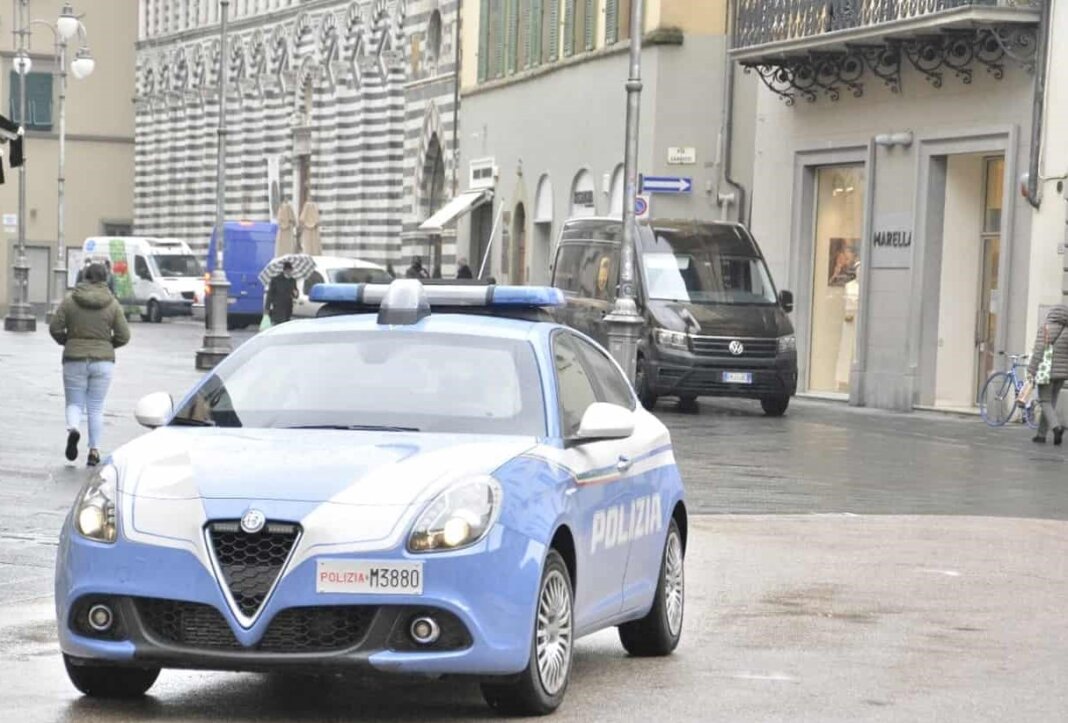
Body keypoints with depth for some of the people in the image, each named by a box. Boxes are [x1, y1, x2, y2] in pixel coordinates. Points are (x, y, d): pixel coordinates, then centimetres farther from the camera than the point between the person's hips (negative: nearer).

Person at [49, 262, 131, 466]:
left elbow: (55, 328, -5)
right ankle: (94, 450, 5)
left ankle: (72, 429, -20)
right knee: (96, 408, 10)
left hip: (74, 360, -1)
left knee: (74, 403, 11)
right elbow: (123, 336, -3)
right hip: (103, 360, 1)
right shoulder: (112, 304, -2)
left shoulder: (70, 300, -2)